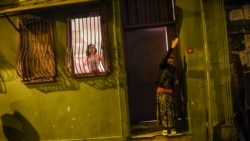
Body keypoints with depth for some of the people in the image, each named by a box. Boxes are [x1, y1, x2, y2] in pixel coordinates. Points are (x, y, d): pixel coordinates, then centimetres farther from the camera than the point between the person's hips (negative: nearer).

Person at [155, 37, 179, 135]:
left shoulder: (173, 69, 12)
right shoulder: (163, 66, -6)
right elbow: (164, 57, -28)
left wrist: (175, 82, 2)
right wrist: (172, 47, -34)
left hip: (170, 91, 6)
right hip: (162, 91, -6)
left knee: (171, 110, 5)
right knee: (163, 110, -5)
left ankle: (172, 128, 11)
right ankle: (165, 128, 0)